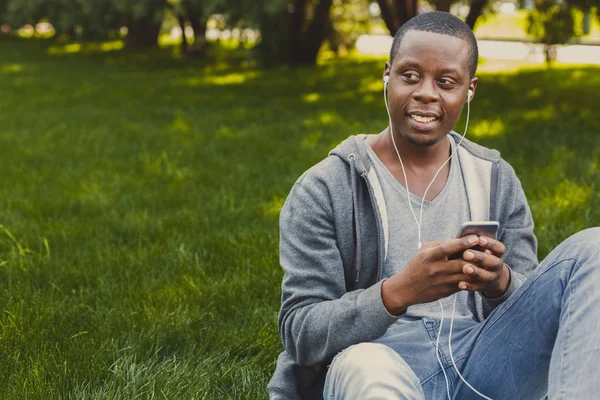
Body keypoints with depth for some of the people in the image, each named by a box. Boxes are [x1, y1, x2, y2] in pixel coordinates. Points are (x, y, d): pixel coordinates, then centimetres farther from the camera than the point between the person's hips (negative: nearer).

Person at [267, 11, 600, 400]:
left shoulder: (497, 182, 13)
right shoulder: (324, 190, 1)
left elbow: (535, 313, 11)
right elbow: (301, 334, -6)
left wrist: (500, 283, -14)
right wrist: (399, 291, -24)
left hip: (480, 366, 5)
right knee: (366, 365, -44)